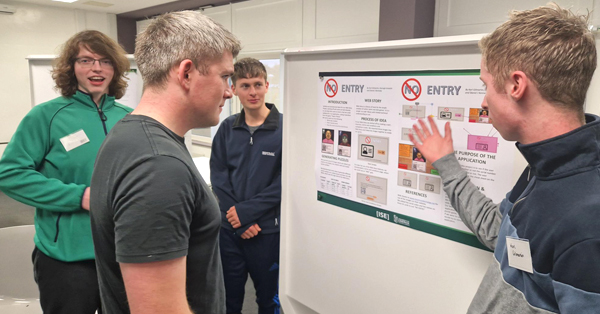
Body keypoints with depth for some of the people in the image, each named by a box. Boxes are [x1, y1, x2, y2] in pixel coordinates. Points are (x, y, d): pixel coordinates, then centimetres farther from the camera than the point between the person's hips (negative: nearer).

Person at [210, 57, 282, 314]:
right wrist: (240, 222, -10)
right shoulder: (227, 128, 4)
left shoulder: (284, 127, -7)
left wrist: (247, 211, -15)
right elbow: (218, 176, 0)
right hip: (229, 228, 3)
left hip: (268, 230, -3)